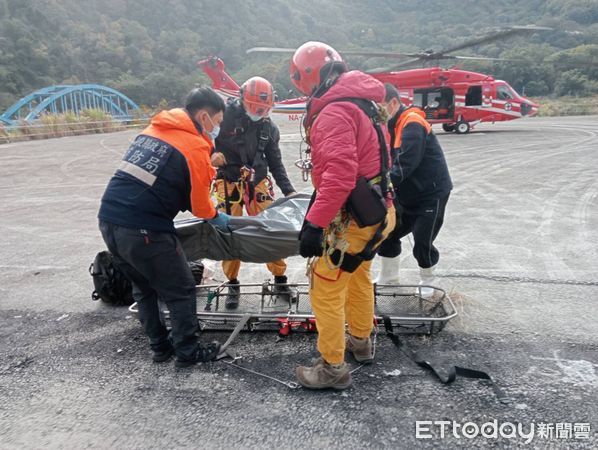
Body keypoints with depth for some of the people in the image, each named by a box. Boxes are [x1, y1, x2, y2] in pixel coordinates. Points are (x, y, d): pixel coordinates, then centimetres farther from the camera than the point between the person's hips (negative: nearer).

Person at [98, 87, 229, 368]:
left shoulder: (152, 130, 14)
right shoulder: (196, 147, -8)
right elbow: (199, 204, -2)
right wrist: (216, 217, 19)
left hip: (108, 220, 8)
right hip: (143, 231, -8)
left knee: (144, 288, 23)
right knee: (181, 291, 10)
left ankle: (160, 346, 34)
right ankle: (188, 352, 21)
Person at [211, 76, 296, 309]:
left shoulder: (269, 128, 6)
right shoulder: (226, 115, -6)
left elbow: (275, 163, 9)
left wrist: (289, 191, 1)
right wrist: (212, 153, -23)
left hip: (258, 183, 3)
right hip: (229, 183, -2)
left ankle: (280, 279, 15)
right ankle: (232, 284, 18)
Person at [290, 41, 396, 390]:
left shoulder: (334, 111, -21)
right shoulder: (362, 102, 10)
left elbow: (339, 175, -32)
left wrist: (314, 224, -31)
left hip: (353, 219, -10)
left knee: (326, 289, 2)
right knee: (358, 276, 26)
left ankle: (333, 368, 16)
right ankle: (360, 341, 45)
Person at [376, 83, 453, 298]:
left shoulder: (412, 124, -21)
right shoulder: (391, 126, 6)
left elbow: (406, 164, -32)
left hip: (431, 193, -9)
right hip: (406, 195, 9)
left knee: (422, 243, -5)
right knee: (387, 233, 9)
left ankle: (427, 284, 22)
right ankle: (388, 278, 27)